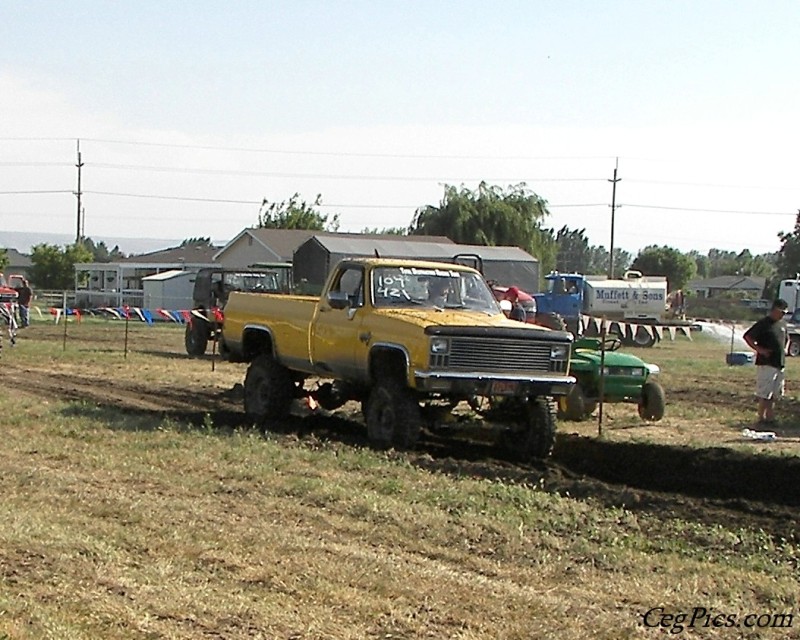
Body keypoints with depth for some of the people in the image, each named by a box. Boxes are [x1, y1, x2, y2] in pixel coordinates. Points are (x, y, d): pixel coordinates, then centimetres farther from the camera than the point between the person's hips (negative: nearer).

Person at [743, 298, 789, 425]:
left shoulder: (782, 324, 13)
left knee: (775, 393, 12)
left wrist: (785, 349, 11)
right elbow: (747, 337, -12)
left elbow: (787, 338, 31)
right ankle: (761, 418, 1)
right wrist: (760, 350, -16)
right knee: (764, 393, -5)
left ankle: (770, 417, 19)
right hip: (766, 363, -8)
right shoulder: (764, 323, -10)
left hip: (780, 363, 8)